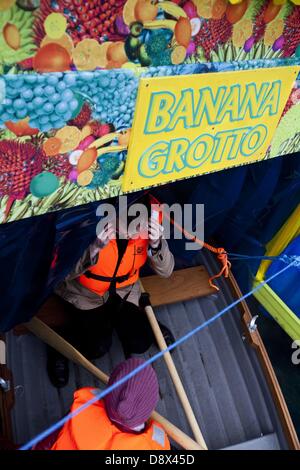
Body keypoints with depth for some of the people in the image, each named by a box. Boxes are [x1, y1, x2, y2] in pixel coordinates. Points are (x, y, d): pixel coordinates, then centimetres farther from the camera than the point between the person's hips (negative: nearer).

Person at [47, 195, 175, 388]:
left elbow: (166, 271, -15)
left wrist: (156, 244, -35)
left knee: (141, 343, -6)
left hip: (124, 290, 3)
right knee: (98, 347, -16)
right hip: (85, 293, -3)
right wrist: (95, 249, -47)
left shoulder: (148, 227, -20)